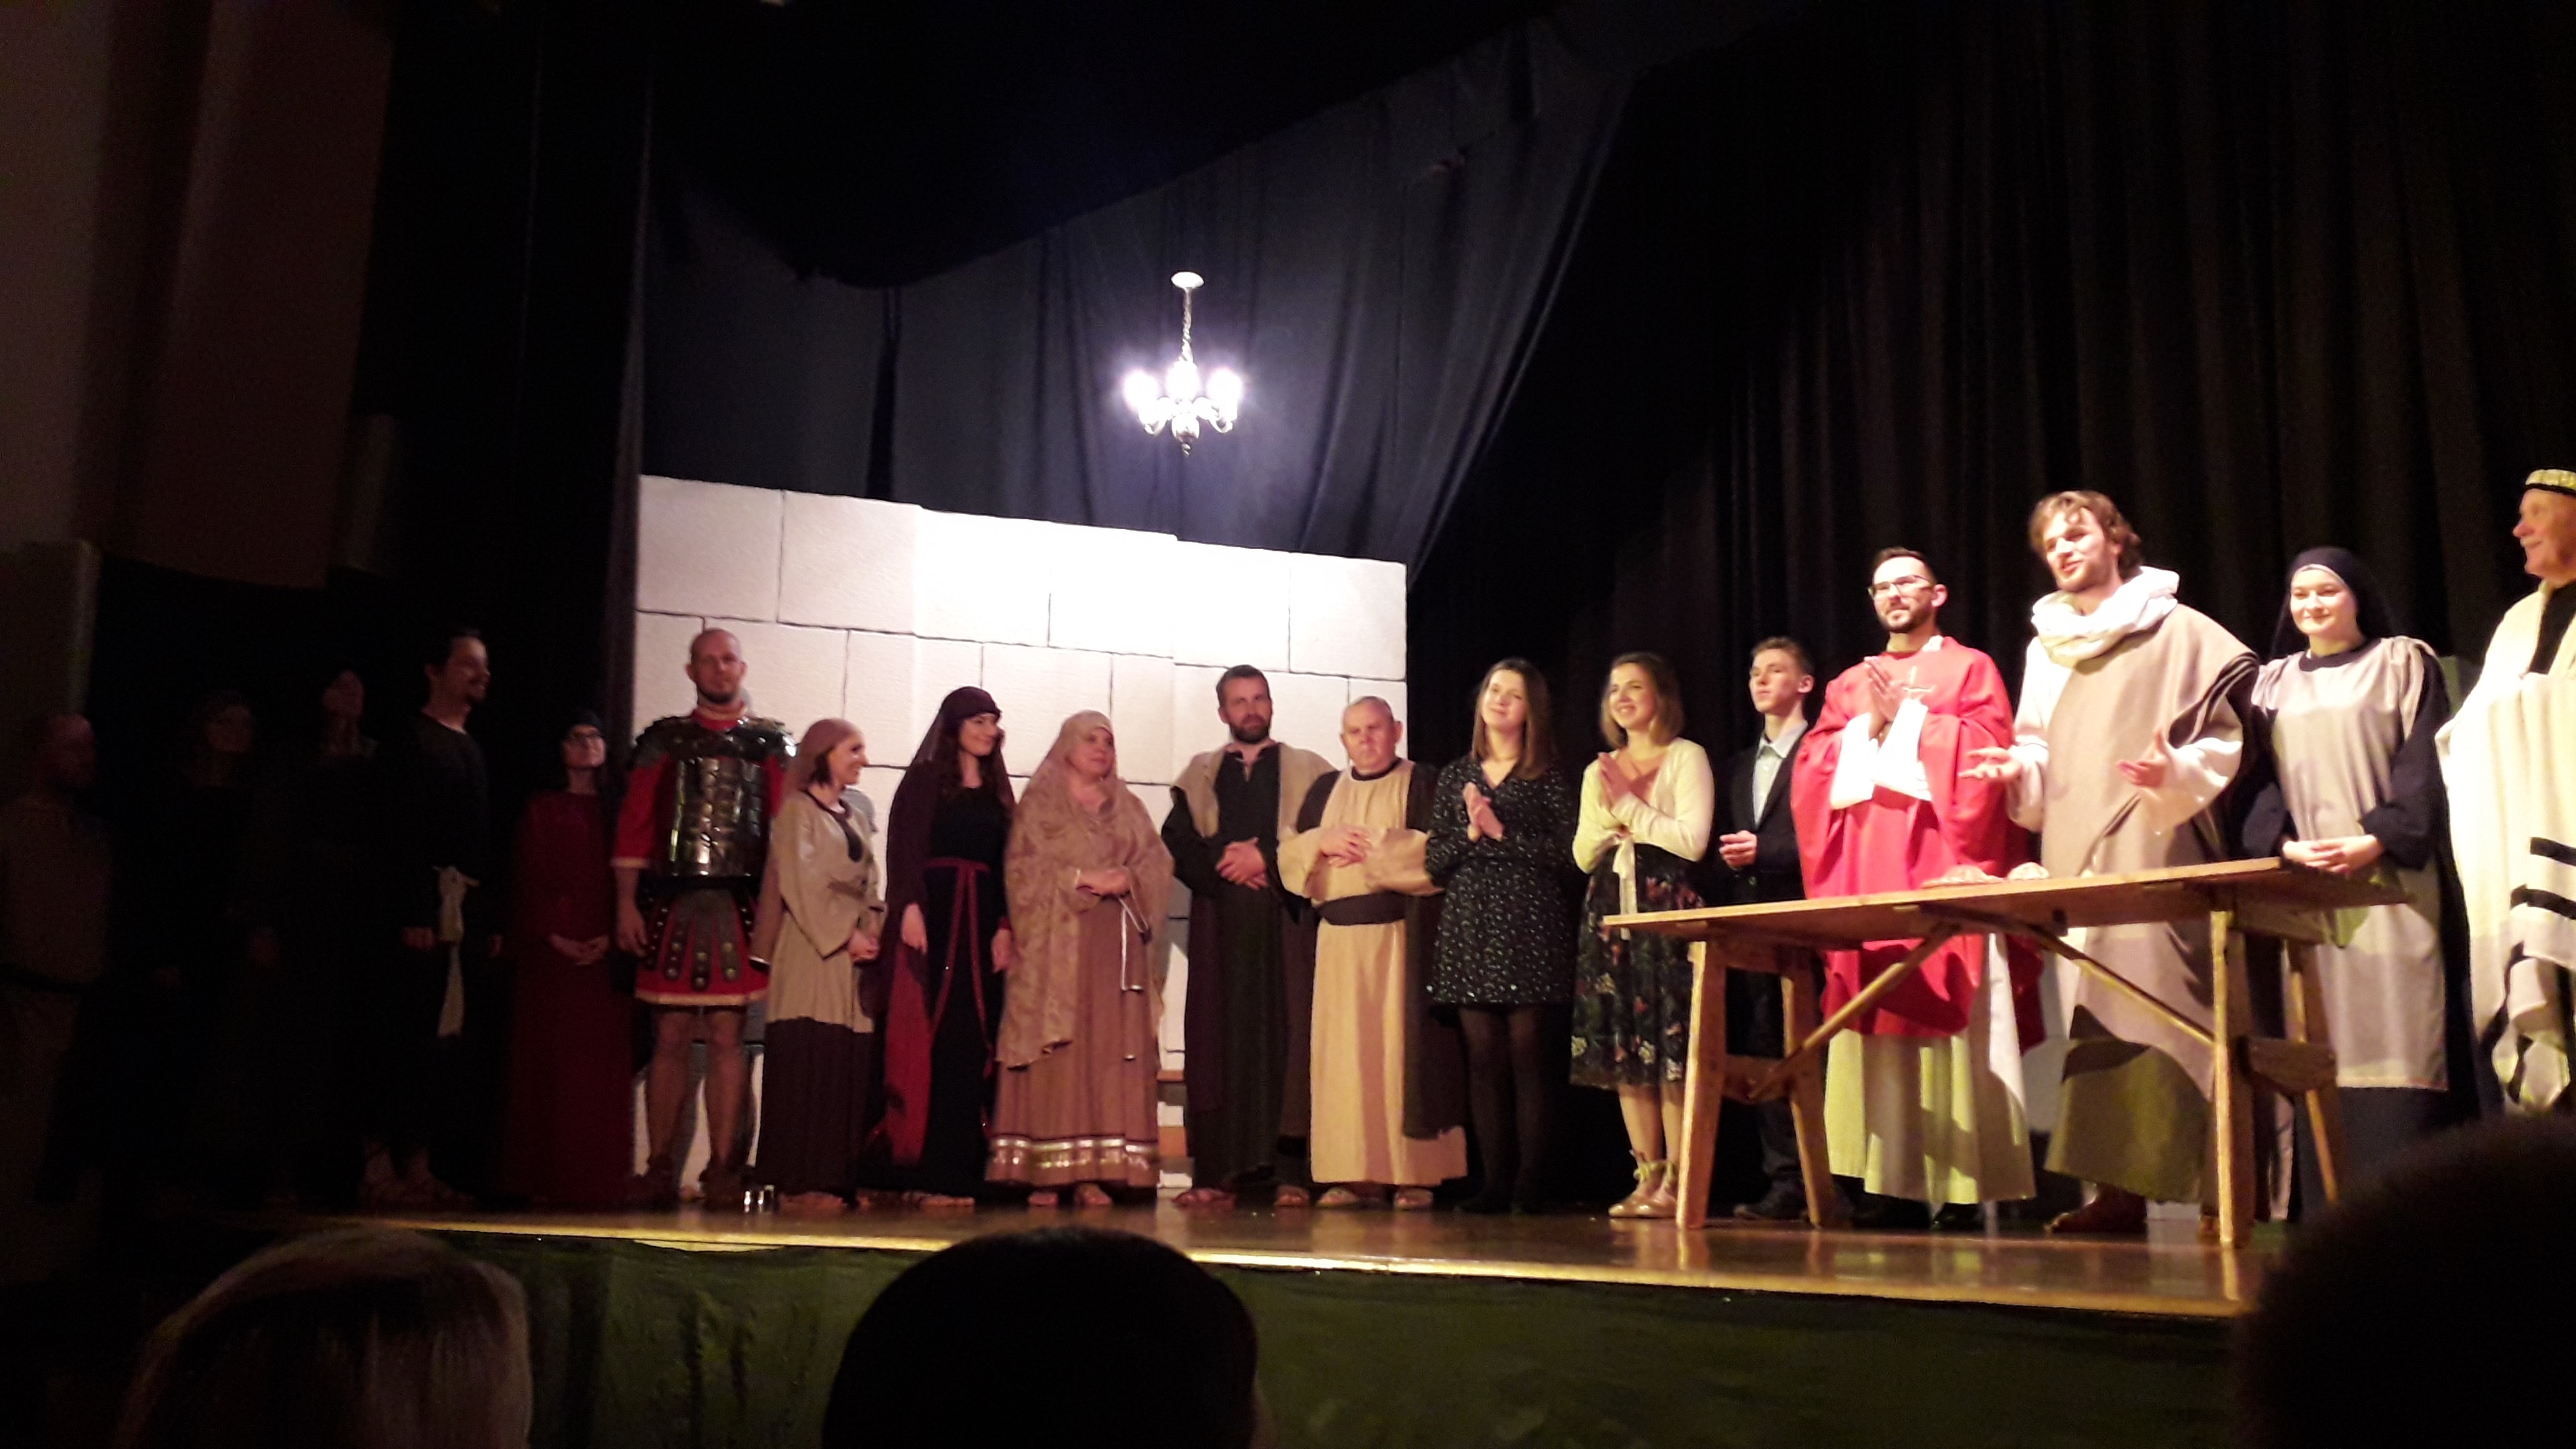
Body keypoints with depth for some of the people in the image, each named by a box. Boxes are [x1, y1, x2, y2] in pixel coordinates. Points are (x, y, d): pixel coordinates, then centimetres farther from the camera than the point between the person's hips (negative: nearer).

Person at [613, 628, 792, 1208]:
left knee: (727, 1035, 0)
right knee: (670, 1036, 3)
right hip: (672, 905, 1)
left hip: (740, 908, 0)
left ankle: (723, 1169, 5)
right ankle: (659, 1168, 9)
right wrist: (627, 904, -3)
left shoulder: (769, 742, 9)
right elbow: (634, 826, 5)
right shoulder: (664, 739, 10)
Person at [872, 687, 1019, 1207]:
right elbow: (904, 847, -7)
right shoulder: (924, 780, 4)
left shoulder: (997, 791, 18)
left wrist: (1005, 926, 1)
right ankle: (924, 1169, -5)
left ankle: (959, 1169, 2)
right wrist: (909, 907, -21)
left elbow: (1006, 866, 13)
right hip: (933, 916, -5)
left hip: (982, 923, 5)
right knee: (930, 1040, -6)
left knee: (972, 1043, 1)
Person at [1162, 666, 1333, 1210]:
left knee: (1286, 1038, -7)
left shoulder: (1307, 771, 11)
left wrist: (1267, 859, -10)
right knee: (1218, 1040, -3)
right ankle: (1218, 1173, -3)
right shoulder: (1200, 776, 17)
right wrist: (1227, 865, -9)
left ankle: (1289, 1171, -6)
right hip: (1219, 924, 2)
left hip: (1285, 923, -2)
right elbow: (1175, 841, 6)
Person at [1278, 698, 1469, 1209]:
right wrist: (1324, 842, -6)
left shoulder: (1421, 785, 4)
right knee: (1342, 1051, 0)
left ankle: (1415, 1174, -3)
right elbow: (1289, 855, 13)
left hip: (1401, 938, -4)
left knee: (1402, 1048, -6)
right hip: (1337, 937, 4)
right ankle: (1353, 1174, 3)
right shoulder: (1325, 790, 19)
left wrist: (1373, 845, -11)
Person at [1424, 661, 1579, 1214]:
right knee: (1483, 1054, 2)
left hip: (1530, 926, -3)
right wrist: (1470, 833, -7)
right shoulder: (1456, 776, 15)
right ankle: (1495, 1181, 5)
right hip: (1469, 928, 3)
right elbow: (1433, 861, 10)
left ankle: (1532, 1182, -3)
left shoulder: (1549, 777, 5)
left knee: (1529, 1052, -6)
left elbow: (1567, 852, -6)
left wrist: (1503, 831, -10)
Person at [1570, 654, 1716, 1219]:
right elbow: (1584, 855, 14)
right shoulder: (1600, 771, 19)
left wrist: (1630, 806, -4)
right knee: (1625, 1050, 4)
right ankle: (1648, 1177, 10)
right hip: (1612, 911, 6)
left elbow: (1693, 840, -10)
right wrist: (1612, 813, -3)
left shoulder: (1686, 757, 1)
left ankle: (1678, 1181, -5)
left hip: (1669, 908, -6)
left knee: (1672, 1051, -9)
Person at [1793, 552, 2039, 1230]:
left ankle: (1965, 1187, -7)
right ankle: (1895, 1182, -1)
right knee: (1878, 1022, -2)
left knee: (1953, 1019, -9)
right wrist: (1870, 725, -1)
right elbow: (1812, 770, 12)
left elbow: (1987, 751, -5)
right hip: (1866, 871, 4)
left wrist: (1909, 716, -3)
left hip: (1943, 867, -4)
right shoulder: (1850, 684, 22)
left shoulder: (1971, 668, 10)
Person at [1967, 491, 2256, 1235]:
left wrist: (2174, 771, -20)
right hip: (2077, 862, 5)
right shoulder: (2045, 647, 20)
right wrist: (2020, 769, 1)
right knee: (2095, 1020, 2)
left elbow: (2226, 740, -1)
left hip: (2157, 853, -5)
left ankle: (2218, 1188, -8)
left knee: (2168, 1010, -12)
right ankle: (2118, 1187, 4)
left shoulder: (2178, 632, 3)